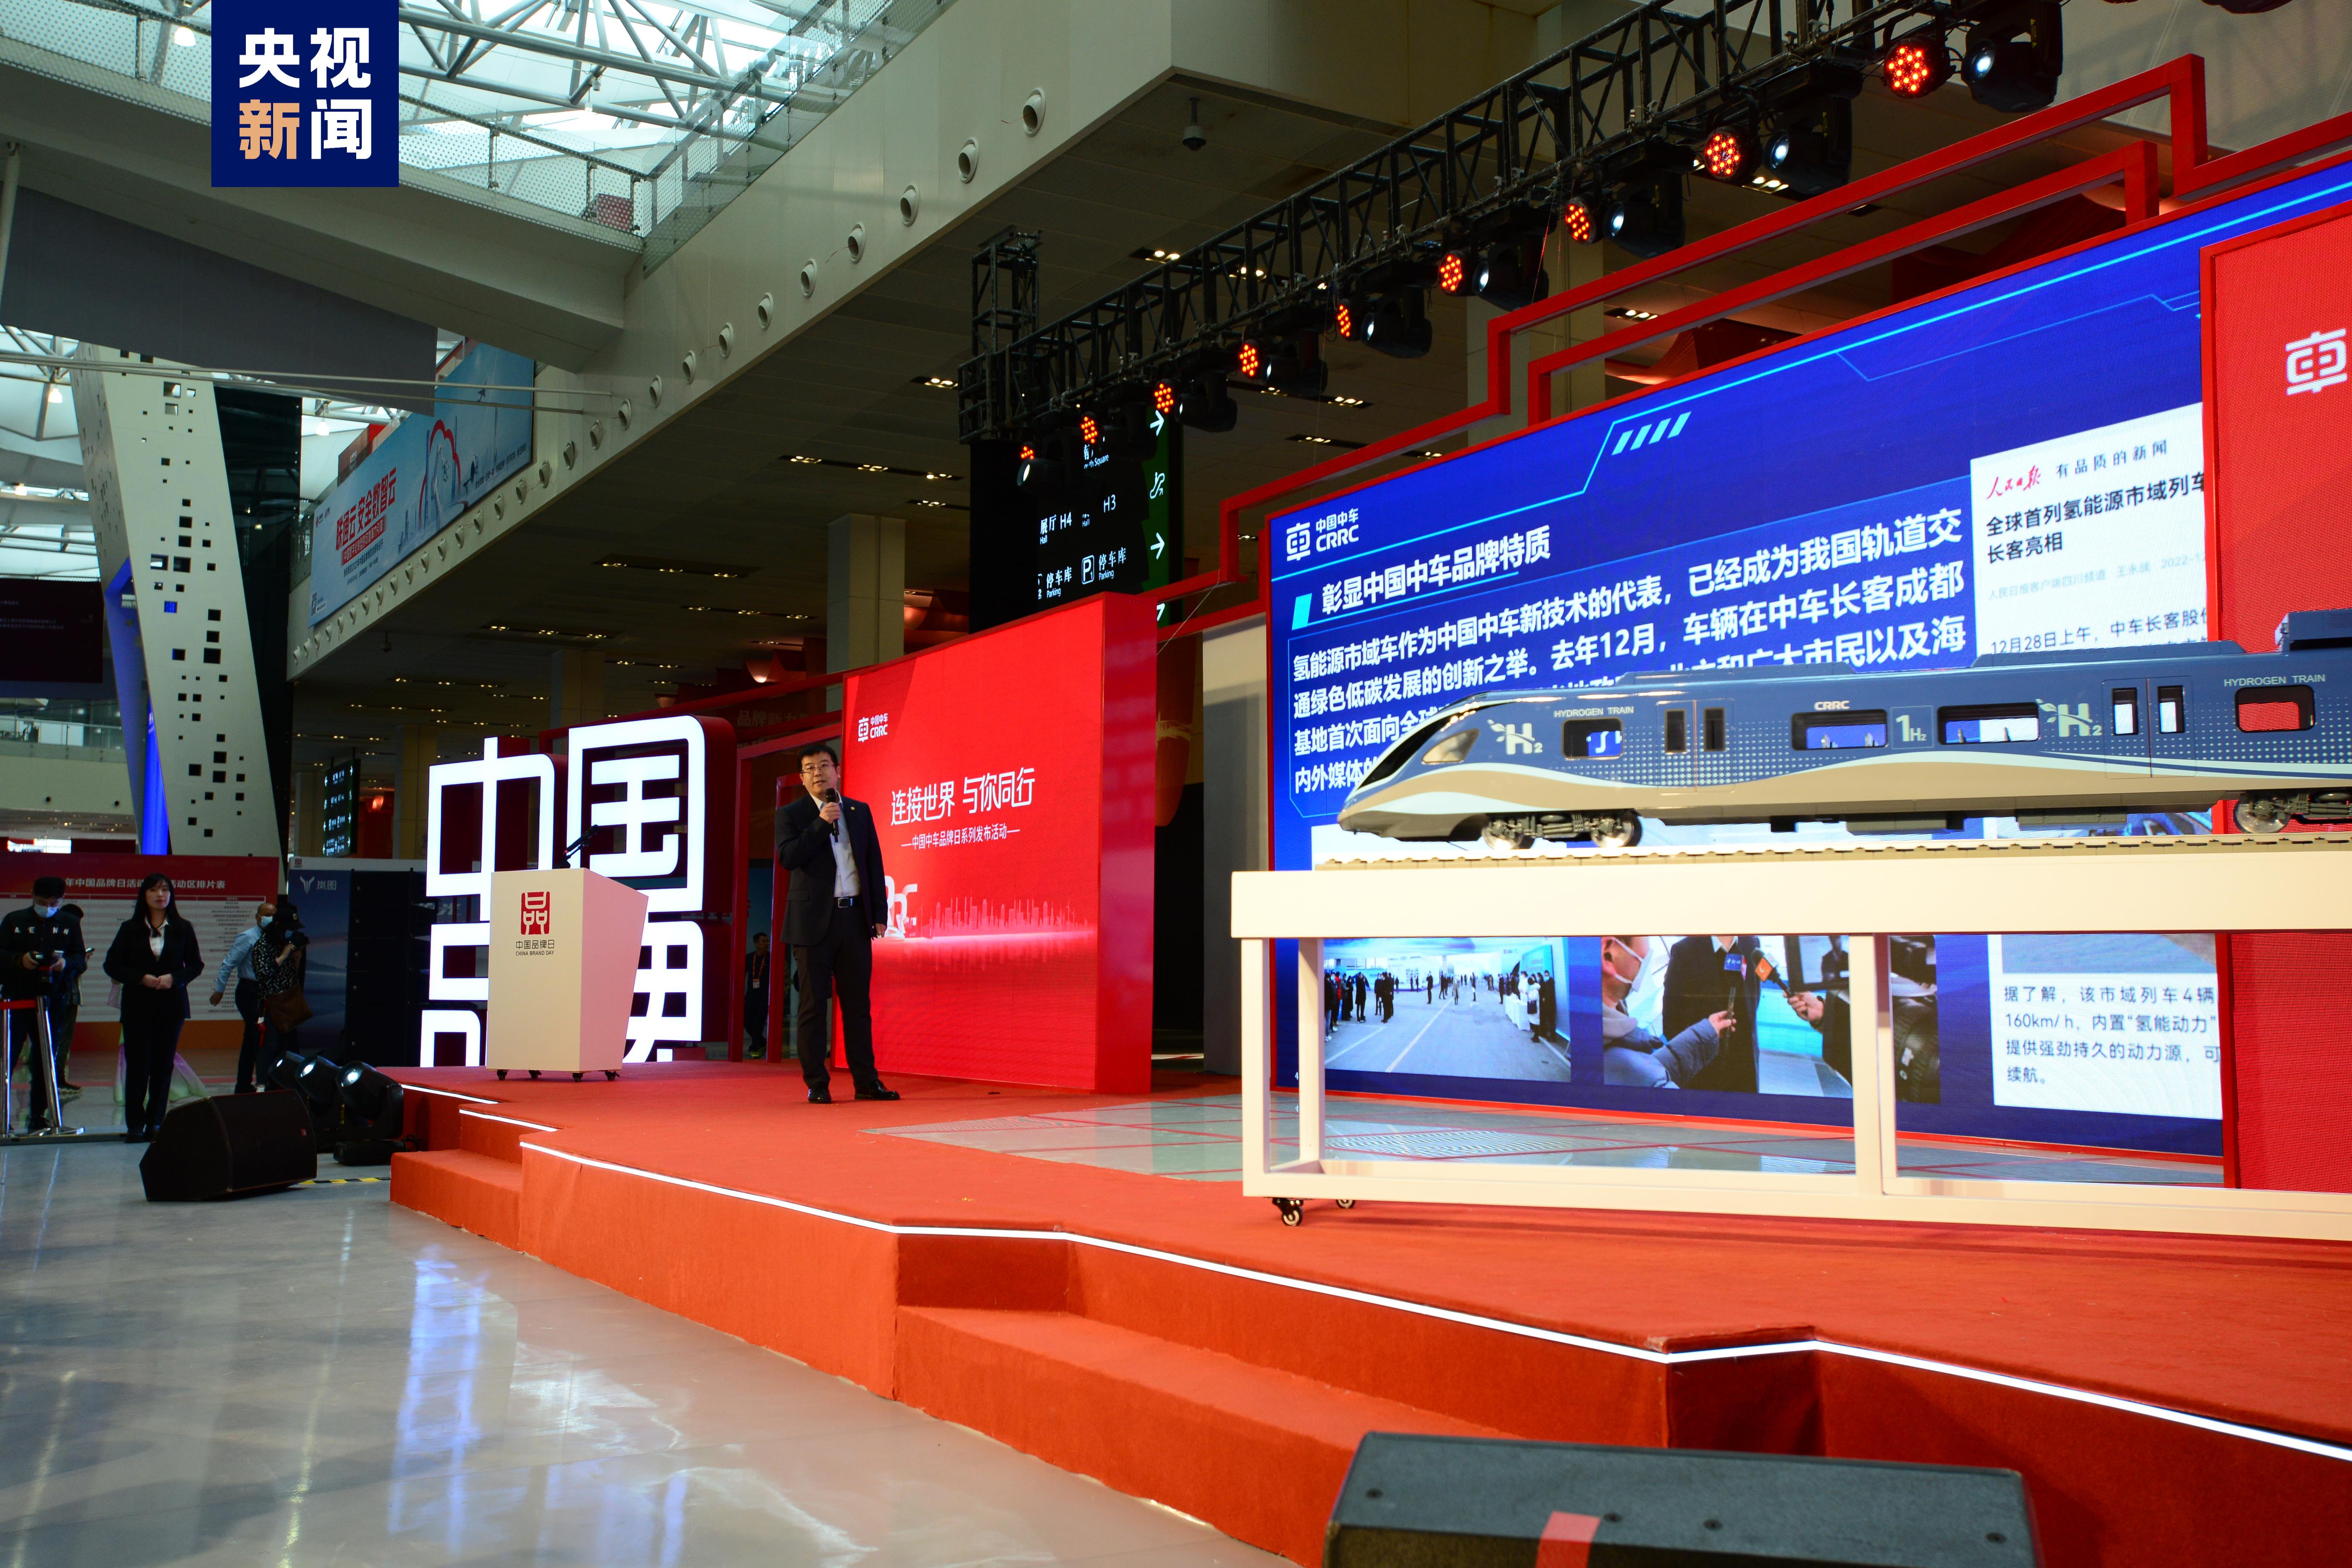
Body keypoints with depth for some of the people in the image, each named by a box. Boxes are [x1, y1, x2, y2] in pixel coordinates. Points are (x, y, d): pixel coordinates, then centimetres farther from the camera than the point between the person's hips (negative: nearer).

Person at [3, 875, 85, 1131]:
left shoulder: (70, 924, 10)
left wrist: (67, 963, -17)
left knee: (48, 1060, 4)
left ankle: (40, 1116, 11)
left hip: (53, 1001, 2)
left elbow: (80, 959, 5)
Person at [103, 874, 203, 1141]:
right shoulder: (130, 929, 3)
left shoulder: (183, 929, 5)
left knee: (164, 1065, 2)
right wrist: (142, 978, -12)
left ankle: (155, 1123, 9)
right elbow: (112, 964, 3)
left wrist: (175, 978, -12)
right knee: (138, 1065, -3)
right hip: (137, 1006, -1)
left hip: (172, 1006, 1)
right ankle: (136, 1126, 2)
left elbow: (196, 964, 7)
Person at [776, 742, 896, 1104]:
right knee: (814, 1004, 0)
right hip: (815, 921, -3)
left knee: (858, 1003, 6)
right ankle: (817, 1084, 5)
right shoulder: (791, 815, 3)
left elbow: (875, 864, 12)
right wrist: (821, 824, -17)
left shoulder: (861, 812, 12)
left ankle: (866, 1081, 10)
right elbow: (787, 857, -13)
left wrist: (879, 914, 6)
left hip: (855, 918, 3)